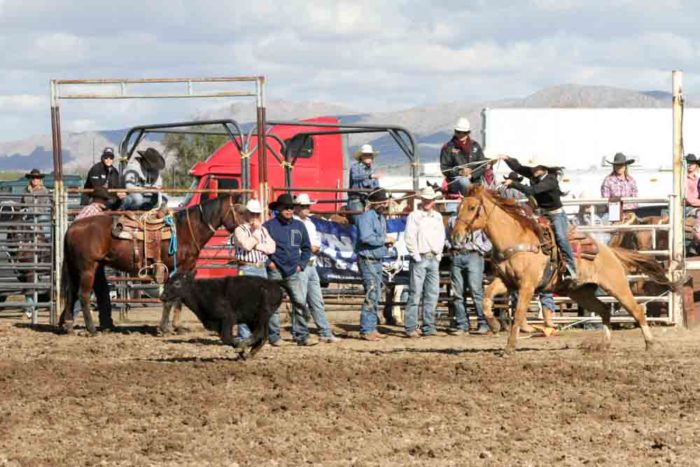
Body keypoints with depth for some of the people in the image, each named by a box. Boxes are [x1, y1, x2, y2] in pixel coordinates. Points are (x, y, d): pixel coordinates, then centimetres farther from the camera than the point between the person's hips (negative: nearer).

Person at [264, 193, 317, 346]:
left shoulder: (299, 226, 12)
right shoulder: (269, 226, 0)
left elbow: (306, 248, 20)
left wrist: (301, 264, 8)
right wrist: (268, 262, -6)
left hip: (293, 272, 3)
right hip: (275, 272, -3)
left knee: (300, 303, -4)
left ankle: (301, 335, -2)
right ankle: (274, 336, 6)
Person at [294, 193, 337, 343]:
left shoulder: (310, 223, 21)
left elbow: (317, 241, 28)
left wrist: (317, 247, 5)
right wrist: (308, 248, -16)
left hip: (311, 266, 9)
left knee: (317, 302, 9)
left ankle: (325, 333, 11)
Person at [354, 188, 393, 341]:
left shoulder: (381, 218, 16)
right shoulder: (366, 217, -14)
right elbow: (366, 237, -27)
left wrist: (387, 241, 5)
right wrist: (384, 240, -18)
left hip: (378, 261, 10)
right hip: (367, 260, -10)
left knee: (376, 296, 12)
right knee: (371, 295, -12)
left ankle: (372, 329, 18)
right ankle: (366, 331, -11)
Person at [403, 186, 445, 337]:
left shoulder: (438, 217, 14)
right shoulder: (414, 216, -2)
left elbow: (441, 237, 17)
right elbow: (409, 238, -7)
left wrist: (438, 254, 6)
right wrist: (416, 256, -12)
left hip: (434, 259, 6)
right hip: (419, 258, -6)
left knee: (432, 294, 6)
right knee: (415, 294, -8)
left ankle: (429, 327, 11)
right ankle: (411, 328, -7)